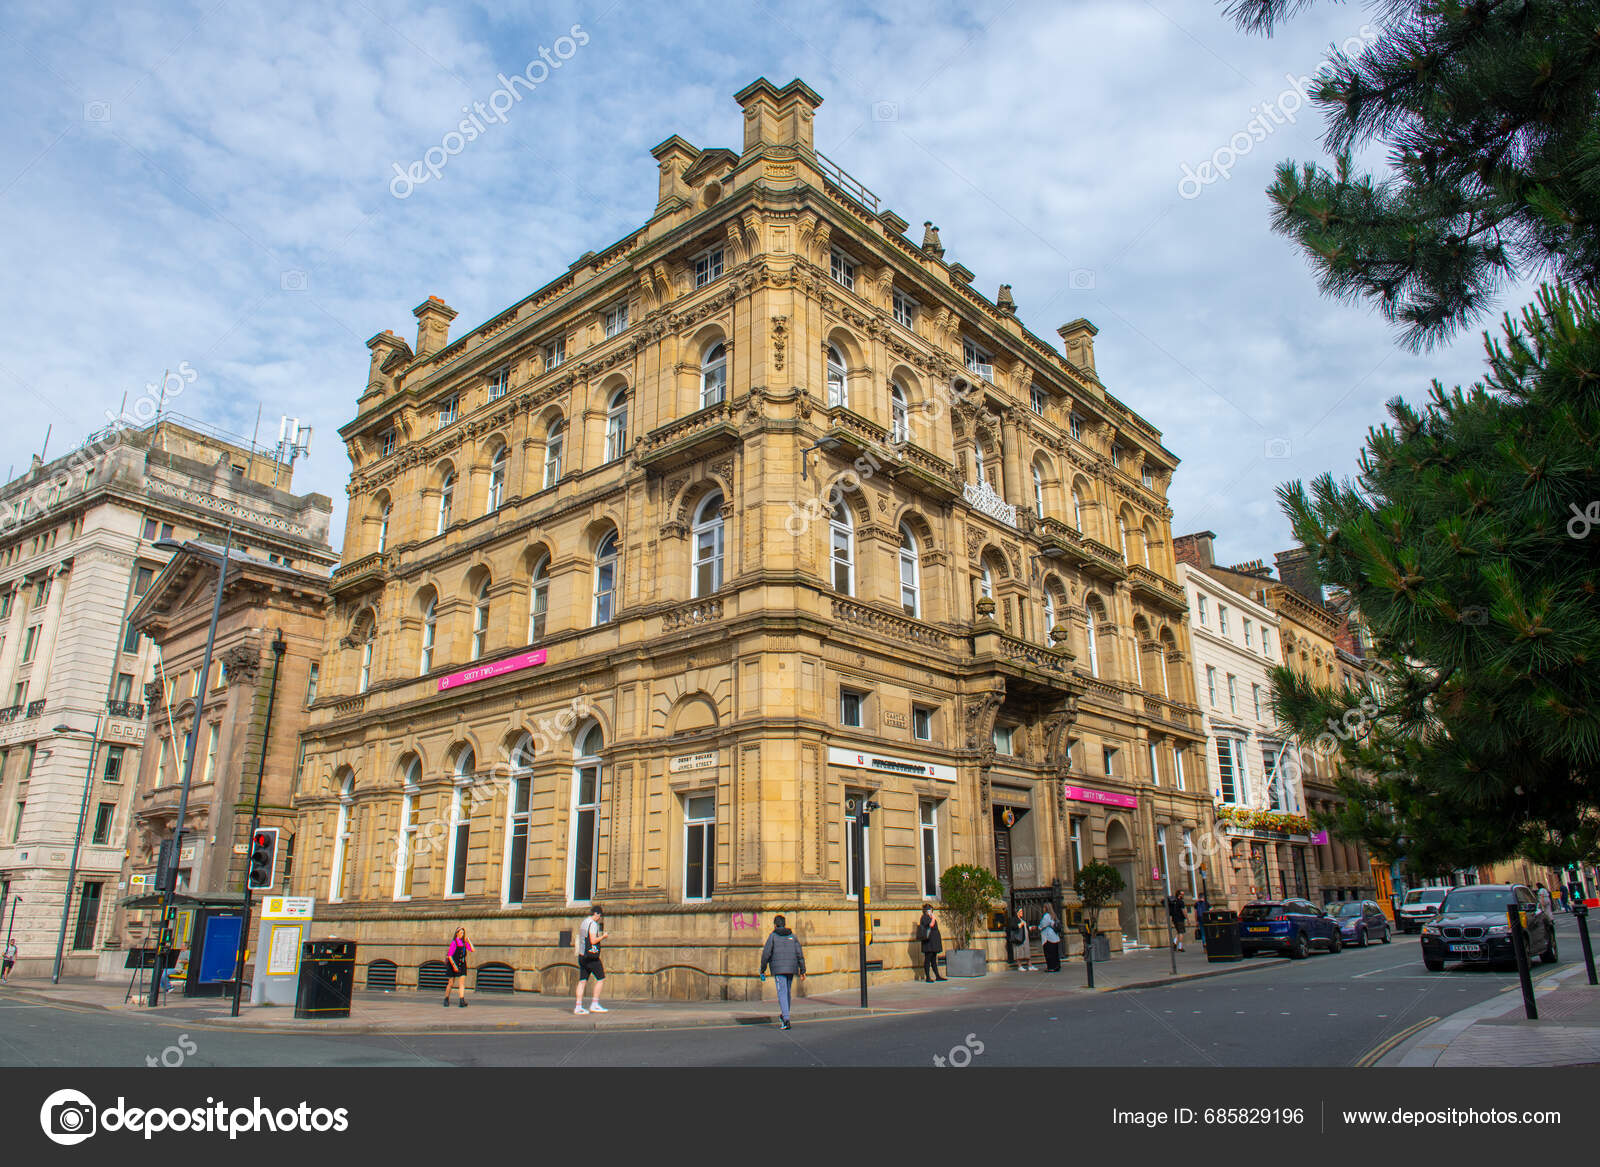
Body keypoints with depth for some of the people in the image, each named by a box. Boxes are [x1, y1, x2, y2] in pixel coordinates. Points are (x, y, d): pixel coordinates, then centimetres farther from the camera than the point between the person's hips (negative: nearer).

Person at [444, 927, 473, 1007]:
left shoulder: (464, 942, 9)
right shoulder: (454, 942, -10)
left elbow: (472, 949, 5)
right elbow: (449, 956, -14)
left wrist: (468, 940, 0)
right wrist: (454, 966, -18)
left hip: (462, 965, 5)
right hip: (453, 965, -5)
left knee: (462, 983, -6)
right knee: (451, 983, 5)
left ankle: (462, 1001, -13)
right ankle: (446, 1000, 24)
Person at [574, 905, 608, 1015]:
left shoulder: (583, 923, 16)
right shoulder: (593, 924, -11)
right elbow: (593, 940, -19)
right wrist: (603, 936, -4)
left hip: (581, 955, 9)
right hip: (591, 956, -9)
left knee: (582, 981, 7)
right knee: (601, 979, -2)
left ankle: (578, 1006, 4)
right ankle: (594, 1004, -3)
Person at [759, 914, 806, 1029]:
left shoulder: (772, 936, 2)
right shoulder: (793, 936, 11)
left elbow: (766, 954, -2)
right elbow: (799, 954, 5)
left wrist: (763, 970, 7)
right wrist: (803, 970, 7)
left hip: (778, 969, -4)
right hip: (791, 969, 4)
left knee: (782, 993, -6)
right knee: (787, 992, 18)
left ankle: (786, 1020, -17)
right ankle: (783, 1015, 25)